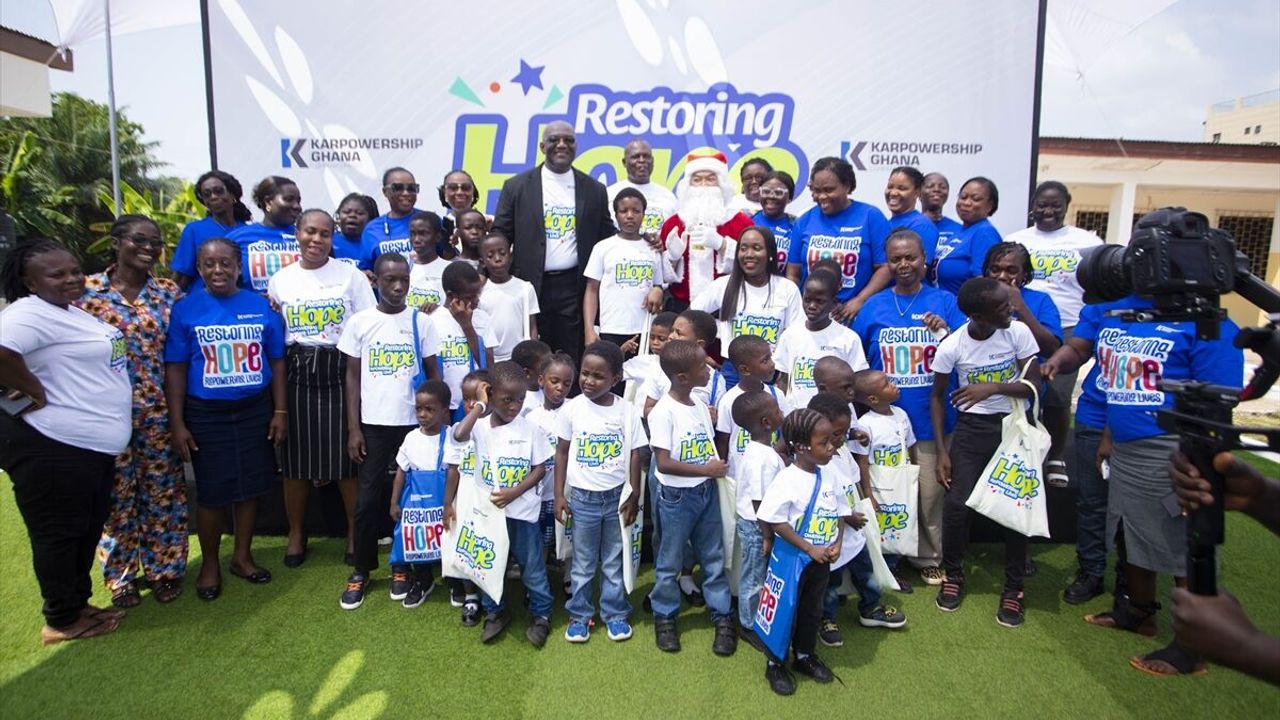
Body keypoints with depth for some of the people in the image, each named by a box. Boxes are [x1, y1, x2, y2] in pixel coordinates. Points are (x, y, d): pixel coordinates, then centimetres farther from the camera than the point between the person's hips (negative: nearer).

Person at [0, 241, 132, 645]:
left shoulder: (72, 311, 14)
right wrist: (35, 392, -23)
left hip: (91, 444, 10)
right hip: (51, 446, -10)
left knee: (87, 531, 19)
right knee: (58, 533, 5)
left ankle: (78, 604, 33)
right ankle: (62, 621, 19)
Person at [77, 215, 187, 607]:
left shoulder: (169, 292, 2)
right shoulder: (87, 290, -3)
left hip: (160, 410, 1)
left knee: (163, 492, 9)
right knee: (117, 494, 10)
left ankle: (164, 569, 24)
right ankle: (121, 576, 25)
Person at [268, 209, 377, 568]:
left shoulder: (351, 276, 2)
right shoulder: (280, 280, 8)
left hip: (340, 373, -2)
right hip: (295, 375, 2)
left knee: (346, 457, 0)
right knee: (295, 458, 7)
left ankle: (354, 531, 18)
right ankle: (296, 533, 24)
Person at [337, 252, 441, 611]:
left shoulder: (422, 322, 0)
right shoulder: (359, 322, 0)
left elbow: (433, 374, 3)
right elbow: (352, 377, 3)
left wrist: (436, 421, -2)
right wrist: (353, 429, -2)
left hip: (413, 423, 0)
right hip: (373, 424, 0)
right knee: (367, 500, 5)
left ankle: (403, 567, 24)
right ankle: (361, 570, 22)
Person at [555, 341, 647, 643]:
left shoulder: (627, 411, -7)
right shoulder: (572, 408, -8)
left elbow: (634, 455, 0)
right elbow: (562, 452, 0)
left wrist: (634, 496, -1)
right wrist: (559, 495, -2)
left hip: (617, 496, 1)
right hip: (583, 497, 0)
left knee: (615, 560, 14)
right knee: (583, 562, 12)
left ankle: (615, 613, 29)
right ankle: (579, 614, 27)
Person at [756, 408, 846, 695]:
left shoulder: (828, 477, -1)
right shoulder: (787, 480, -23)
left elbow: (840, 513, 10)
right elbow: (776, 522, -23)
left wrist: (837, 543, -6)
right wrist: (809, 548, -21)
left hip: (821, 559, 7)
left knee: (812, 610, 21)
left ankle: (805, 655, 41)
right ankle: (775, 664, 25)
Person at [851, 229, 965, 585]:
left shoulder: (944, 301, -1)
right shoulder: (874, 306, 3)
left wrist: (946, 332, -22)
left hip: (931, 417, -1)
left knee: (930, 492, 7)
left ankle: (929, 558, 26)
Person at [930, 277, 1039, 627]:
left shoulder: (1018, 332, -12)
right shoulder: (951, 346, -13)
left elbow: (1033, 385, -9)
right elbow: (937, 397, -2)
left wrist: (993, 387, -28)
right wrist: (942, 451, -5)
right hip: (972, 427, 0)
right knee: (956, 505, -6)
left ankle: (1013, 587, 18)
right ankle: (953, 574, 20)